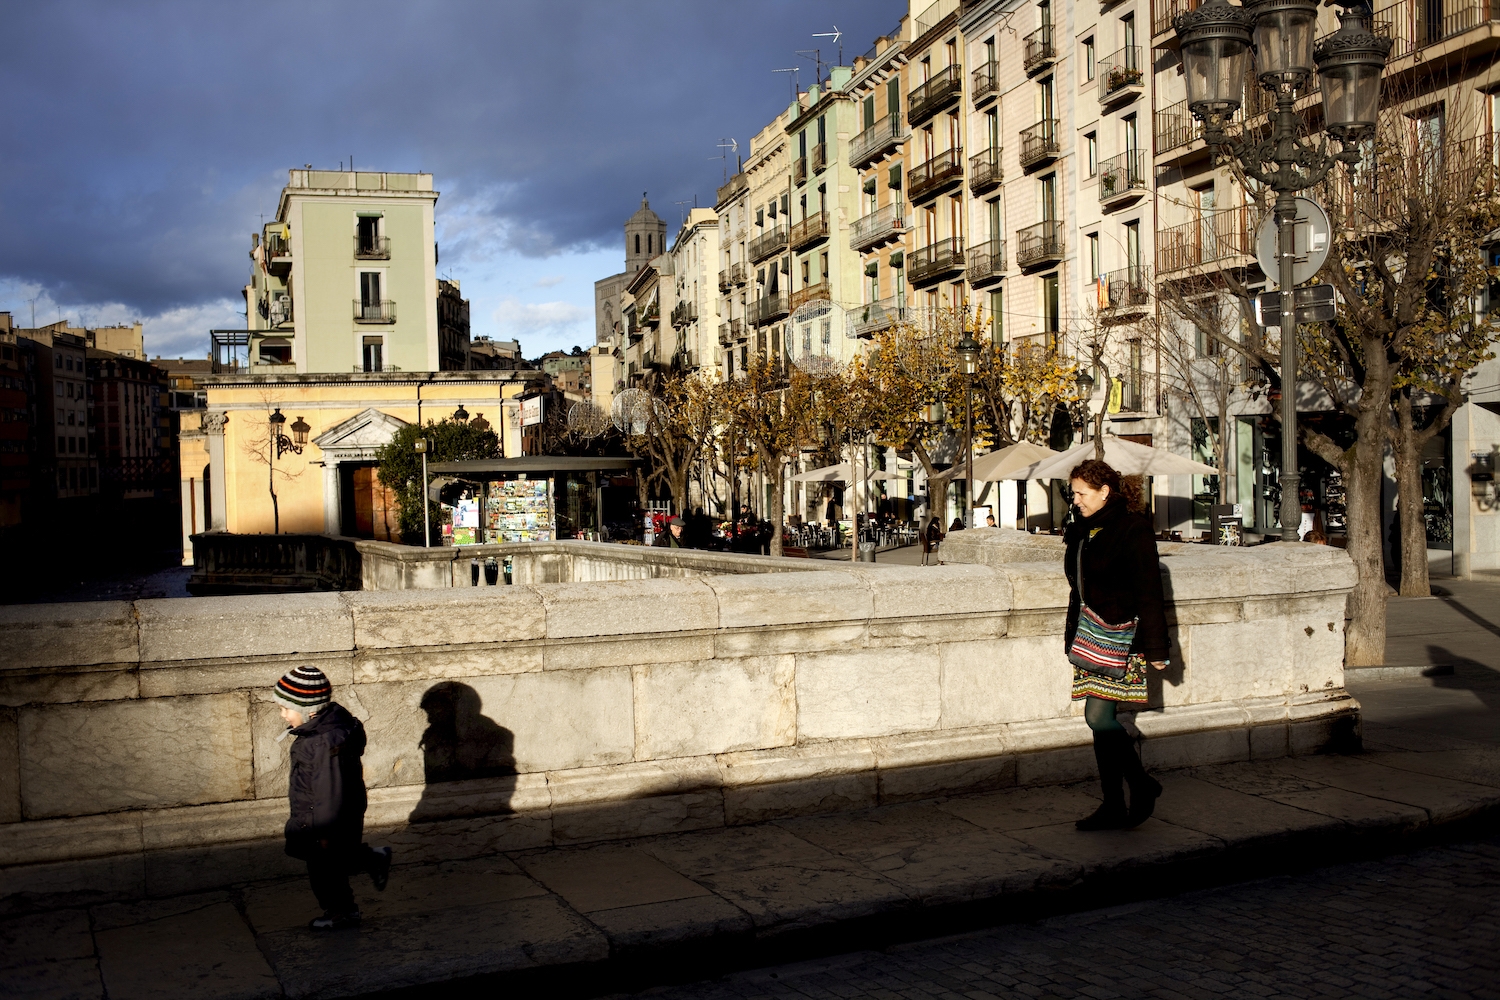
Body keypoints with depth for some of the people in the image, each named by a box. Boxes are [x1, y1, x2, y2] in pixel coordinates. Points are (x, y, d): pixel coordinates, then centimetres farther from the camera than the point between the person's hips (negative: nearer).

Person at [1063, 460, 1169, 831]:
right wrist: (1073, 636, 21)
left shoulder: (1132, 528, -11)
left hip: (1118, 634, -8)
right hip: (1090, 633, 8)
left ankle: (1142, 785, 9)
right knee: (1100, 720, 7)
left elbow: (1148, 593, -12)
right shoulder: (1082, 530, 13)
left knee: (1098, 716, -11)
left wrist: (1155, 647, -13)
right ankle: (1114, 807, 14)